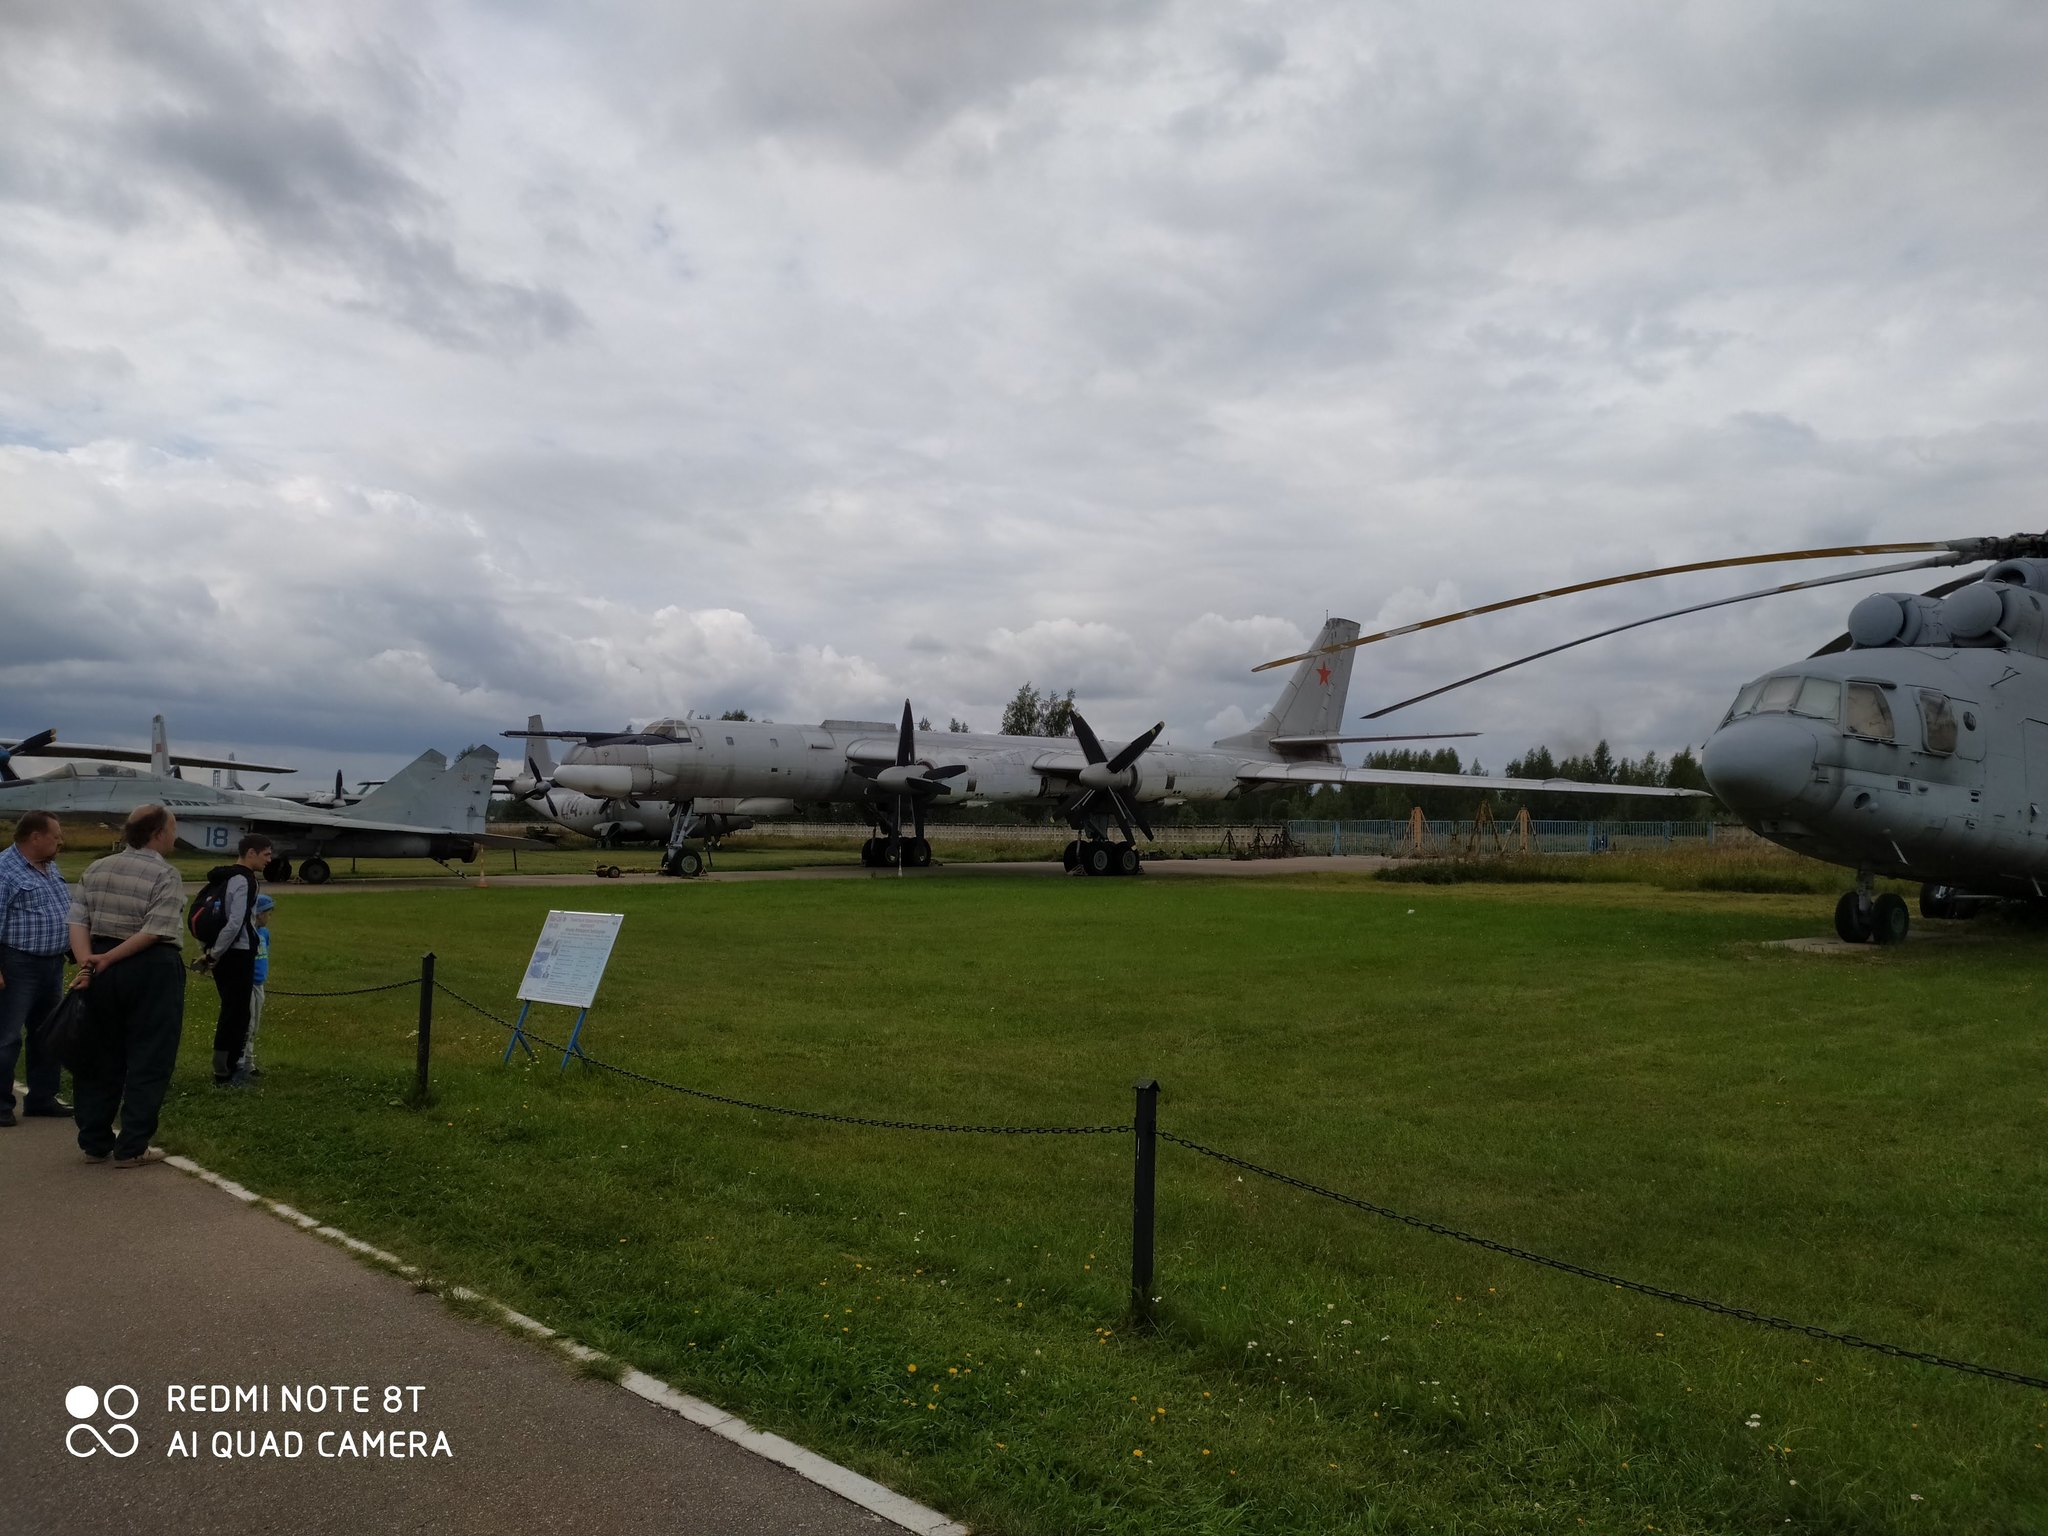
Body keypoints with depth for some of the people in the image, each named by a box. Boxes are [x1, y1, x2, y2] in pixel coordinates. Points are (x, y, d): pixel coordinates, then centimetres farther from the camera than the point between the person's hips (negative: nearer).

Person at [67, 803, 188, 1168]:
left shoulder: (98, 869, 9)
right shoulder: (165, 875, -11)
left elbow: (78, 921, 0)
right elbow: (155, 932, -20)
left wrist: (87, 963, -9)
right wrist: (106, 960, -14)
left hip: (104, 971, 6)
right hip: (152, 971, -6)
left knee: (101, 1057, 16)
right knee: (148, 1061, 3)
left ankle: (95, 1143, 23)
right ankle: (131, 1148, 6)